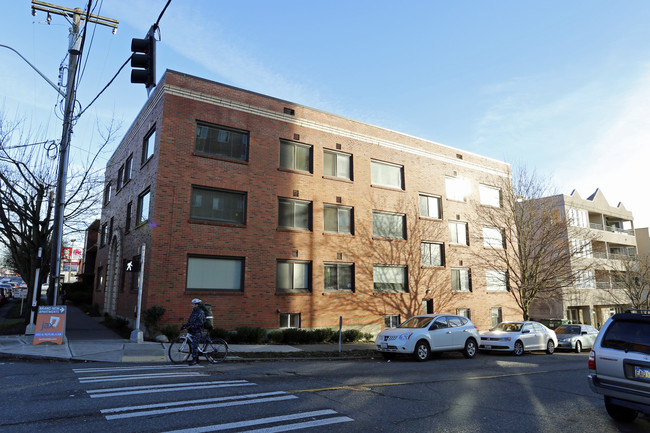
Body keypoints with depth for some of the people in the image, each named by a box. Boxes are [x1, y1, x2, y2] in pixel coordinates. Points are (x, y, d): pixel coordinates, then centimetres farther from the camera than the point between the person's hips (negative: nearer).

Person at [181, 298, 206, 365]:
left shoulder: (201, 312, -13)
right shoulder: (194, 311, 15)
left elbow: (200, 323, -21)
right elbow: (190, 321, 18)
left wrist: (191, 327, -25)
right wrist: (185, 325, 3)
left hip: (197, 331, -9)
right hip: (193, 331, 9)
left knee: (194, 345, -12)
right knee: (194, 345, 12)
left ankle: (194, 359, -10)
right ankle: (196, 359, 19)